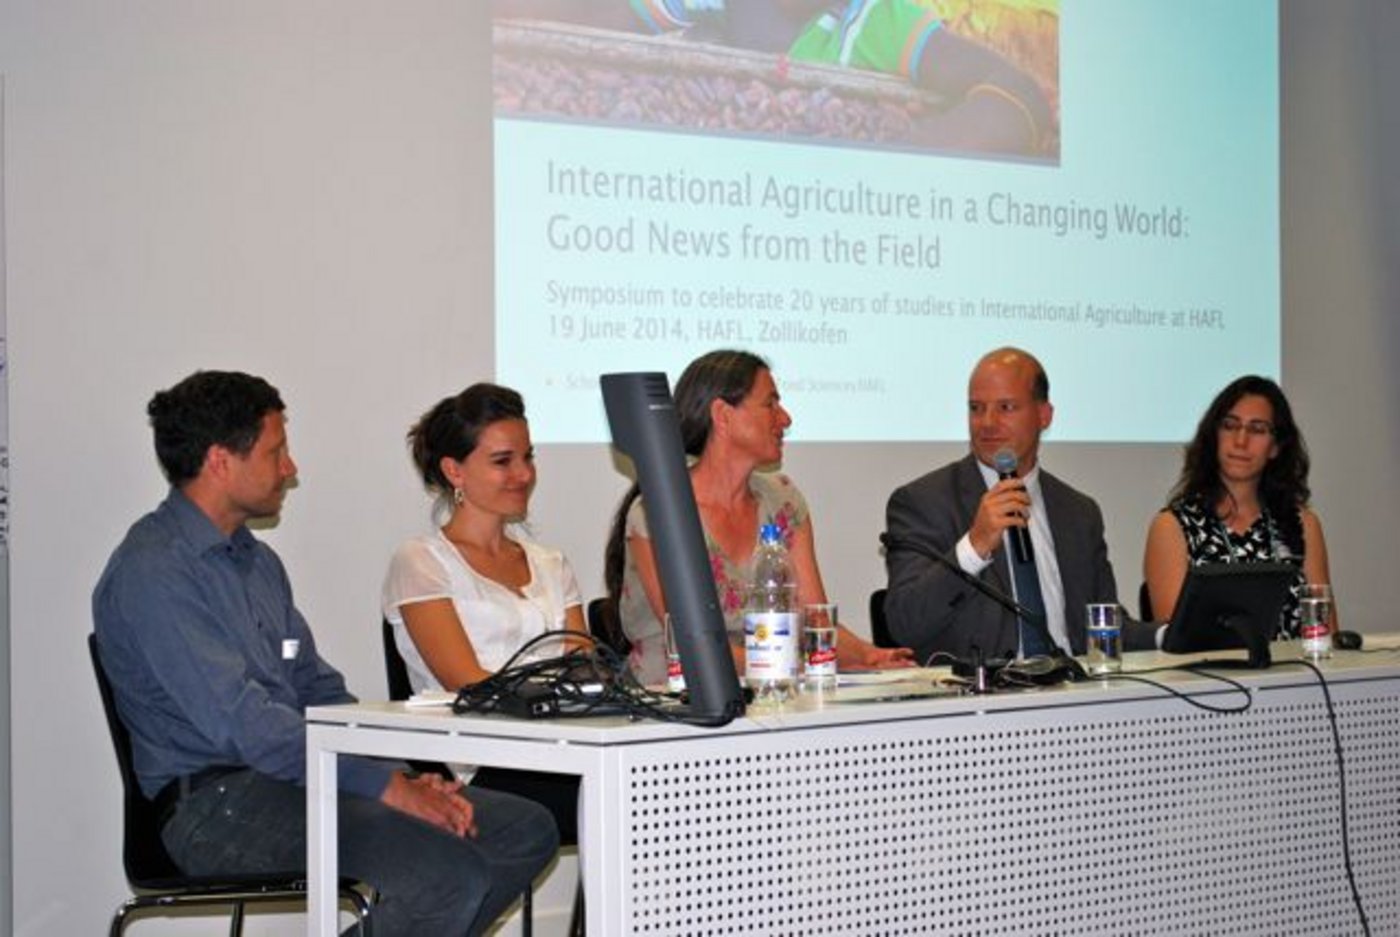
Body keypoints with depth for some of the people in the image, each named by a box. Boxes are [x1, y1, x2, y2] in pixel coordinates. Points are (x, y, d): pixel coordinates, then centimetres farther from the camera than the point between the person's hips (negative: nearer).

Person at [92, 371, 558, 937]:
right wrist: (389, 785, -20)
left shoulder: (257, 561, 19)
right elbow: (241, 723, -20)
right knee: (447, 872, -28)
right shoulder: (153, 571, -12)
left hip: (298, 779, 9)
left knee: (526, 830, -2)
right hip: (218, 804, -9)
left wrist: (409, 775, 1)